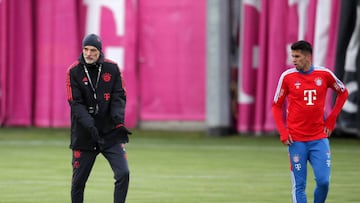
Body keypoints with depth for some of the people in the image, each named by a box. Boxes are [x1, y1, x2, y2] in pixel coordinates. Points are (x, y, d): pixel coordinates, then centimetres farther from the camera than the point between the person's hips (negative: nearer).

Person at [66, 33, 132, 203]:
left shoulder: (112, 68, 2)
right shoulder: (74, 71, -3)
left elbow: (119, 97, 0)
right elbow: (76, 104, -9)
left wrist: (119, 122, -18)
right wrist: (89, 125, -24)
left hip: (111, 133, 1)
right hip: (84, 136, -1)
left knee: (123, 173, -12)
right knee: (78, 181, 4)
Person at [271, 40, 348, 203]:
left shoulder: (324, 74, 0)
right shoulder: (287, 76, -3)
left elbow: (343, 92, 17)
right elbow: (276, 106, 5)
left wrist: (331, 119, 9)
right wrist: (283, 132, -6)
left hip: (319, 138, 1)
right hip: (296, 140, -1)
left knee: (323, 181, -6)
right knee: (299, 186, -2)